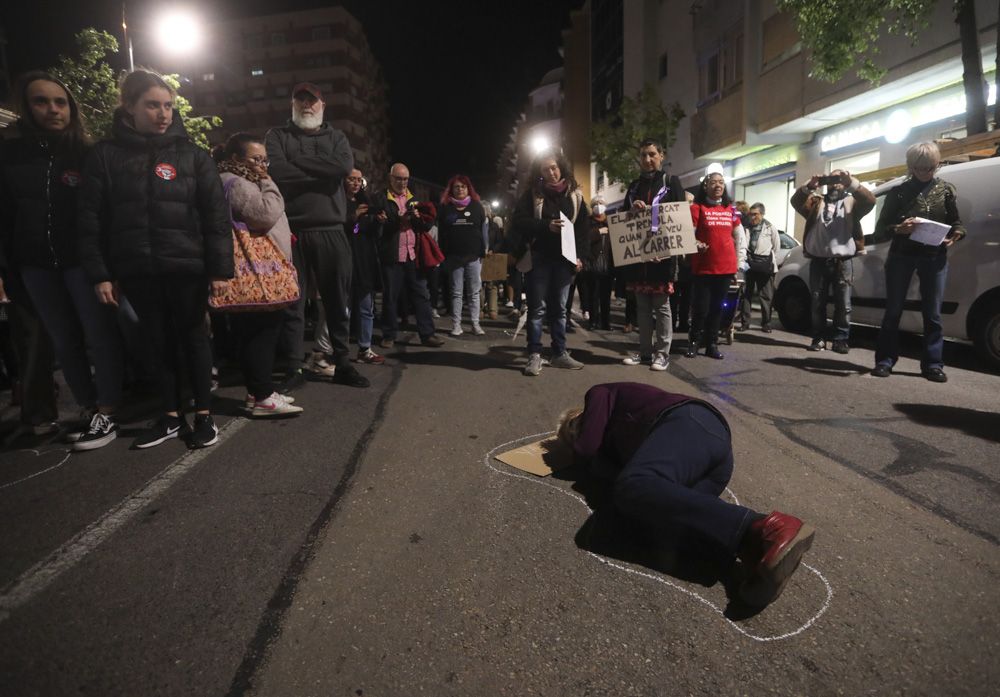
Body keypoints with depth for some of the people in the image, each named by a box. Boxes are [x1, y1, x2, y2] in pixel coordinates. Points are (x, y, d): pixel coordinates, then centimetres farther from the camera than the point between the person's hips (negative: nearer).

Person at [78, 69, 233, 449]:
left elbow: (216, 214, -2)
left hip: (187, 266, -2)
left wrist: (220, 268, -8)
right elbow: (91, 218, 4)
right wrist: (99, 273, -2)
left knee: (193, 337, 7)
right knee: (159, 342, 10)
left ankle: (204, 414, 17)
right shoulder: (105, 155, 5)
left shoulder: (191, 154, 2)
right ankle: (171, 416, 22)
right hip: (137, 270, 2)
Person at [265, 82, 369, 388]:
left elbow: (345, 165, -7)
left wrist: (297, 160, -6)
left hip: (330, 231, 2)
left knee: (338, 300, 4)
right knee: (292, 301, 2)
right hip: (291, 230, -1)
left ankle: (342, 362, 14)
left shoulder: (335, 137, 16)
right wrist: (322, 173, -7)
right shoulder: (278, 135, 12)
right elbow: (277, 171, -9)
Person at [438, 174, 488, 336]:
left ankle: (475, 324, 8)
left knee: (475, 292, 2)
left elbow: (484, 230, 5)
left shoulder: (477, 206, 7)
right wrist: (443, 254, -1)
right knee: (456, 292, 3)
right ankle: (456, 324, 7)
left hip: (474, 256, 0)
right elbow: (441, 232, 5)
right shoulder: (445, 207, 6)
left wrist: (483, 251, -1)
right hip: (454, 256, 0)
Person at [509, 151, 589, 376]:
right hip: (538, 258, -3)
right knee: (537, 308, -1)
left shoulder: (575, 194, 9)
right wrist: (546, 226, -20)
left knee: (560, 308, 9)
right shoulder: (532, 194, 2)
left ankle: (559, 353, 17)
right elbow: (518, 221, -8)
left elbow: (582, 227, 9)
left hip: (564, 259, 3)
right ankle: (534, 355, 4)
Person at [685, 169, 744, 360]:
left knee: (717, 307, 8)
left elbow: (739, 237, 17)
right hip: (703, 267, -4)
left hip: (726, 267, 4)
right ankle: (694, 342, 12)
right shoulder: (696, 208, -2)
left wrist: (739, 262, 12)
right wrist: (697, 244, -27)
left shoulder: (731, 210, 12)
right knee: (701, 308, -4)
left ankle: (712, 344, 15)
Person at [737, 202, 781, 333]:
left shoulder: (770, 228, 2)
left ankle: (766, 324, 11)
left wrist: (771, 262, 2)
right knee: (746, 294, 5)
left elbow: (776, 247, 6)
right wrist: (744, 259, -11)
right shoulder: (746, 228, 6)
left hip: (765, 267, -2)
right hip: (749, 265, 2)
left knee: (766, 296, 4)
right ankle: (745, 322, 13)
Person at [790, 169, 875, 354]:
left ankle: (841, 339, 5)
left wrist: (851, 183, -17)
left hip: (843, 261, -1)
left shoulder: (852, 202, 15)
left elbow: (869, 201, -6)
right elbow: (796, 202, -1)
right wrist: (809, 186, -17)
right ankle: (819, 338, 9)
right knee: (817, 302, 2)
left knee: (843, 303, -1)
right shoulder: (816, 202, 17)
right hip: (818, 260, 1)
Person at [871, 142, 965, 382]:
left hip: (935, 257, 1)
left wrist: (954, 236, -12)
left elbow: (957, 223, 11)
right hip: (901, 255, -1)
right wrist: (898, 229, -20)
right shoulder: (899, 191, 5)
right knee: (893, 310, 0)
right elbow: (880, 228, 2)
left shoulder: (946, 190, 9)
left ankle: (933, 364, 8)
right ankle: (885, 360, 5)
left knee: (932, 313, 3)